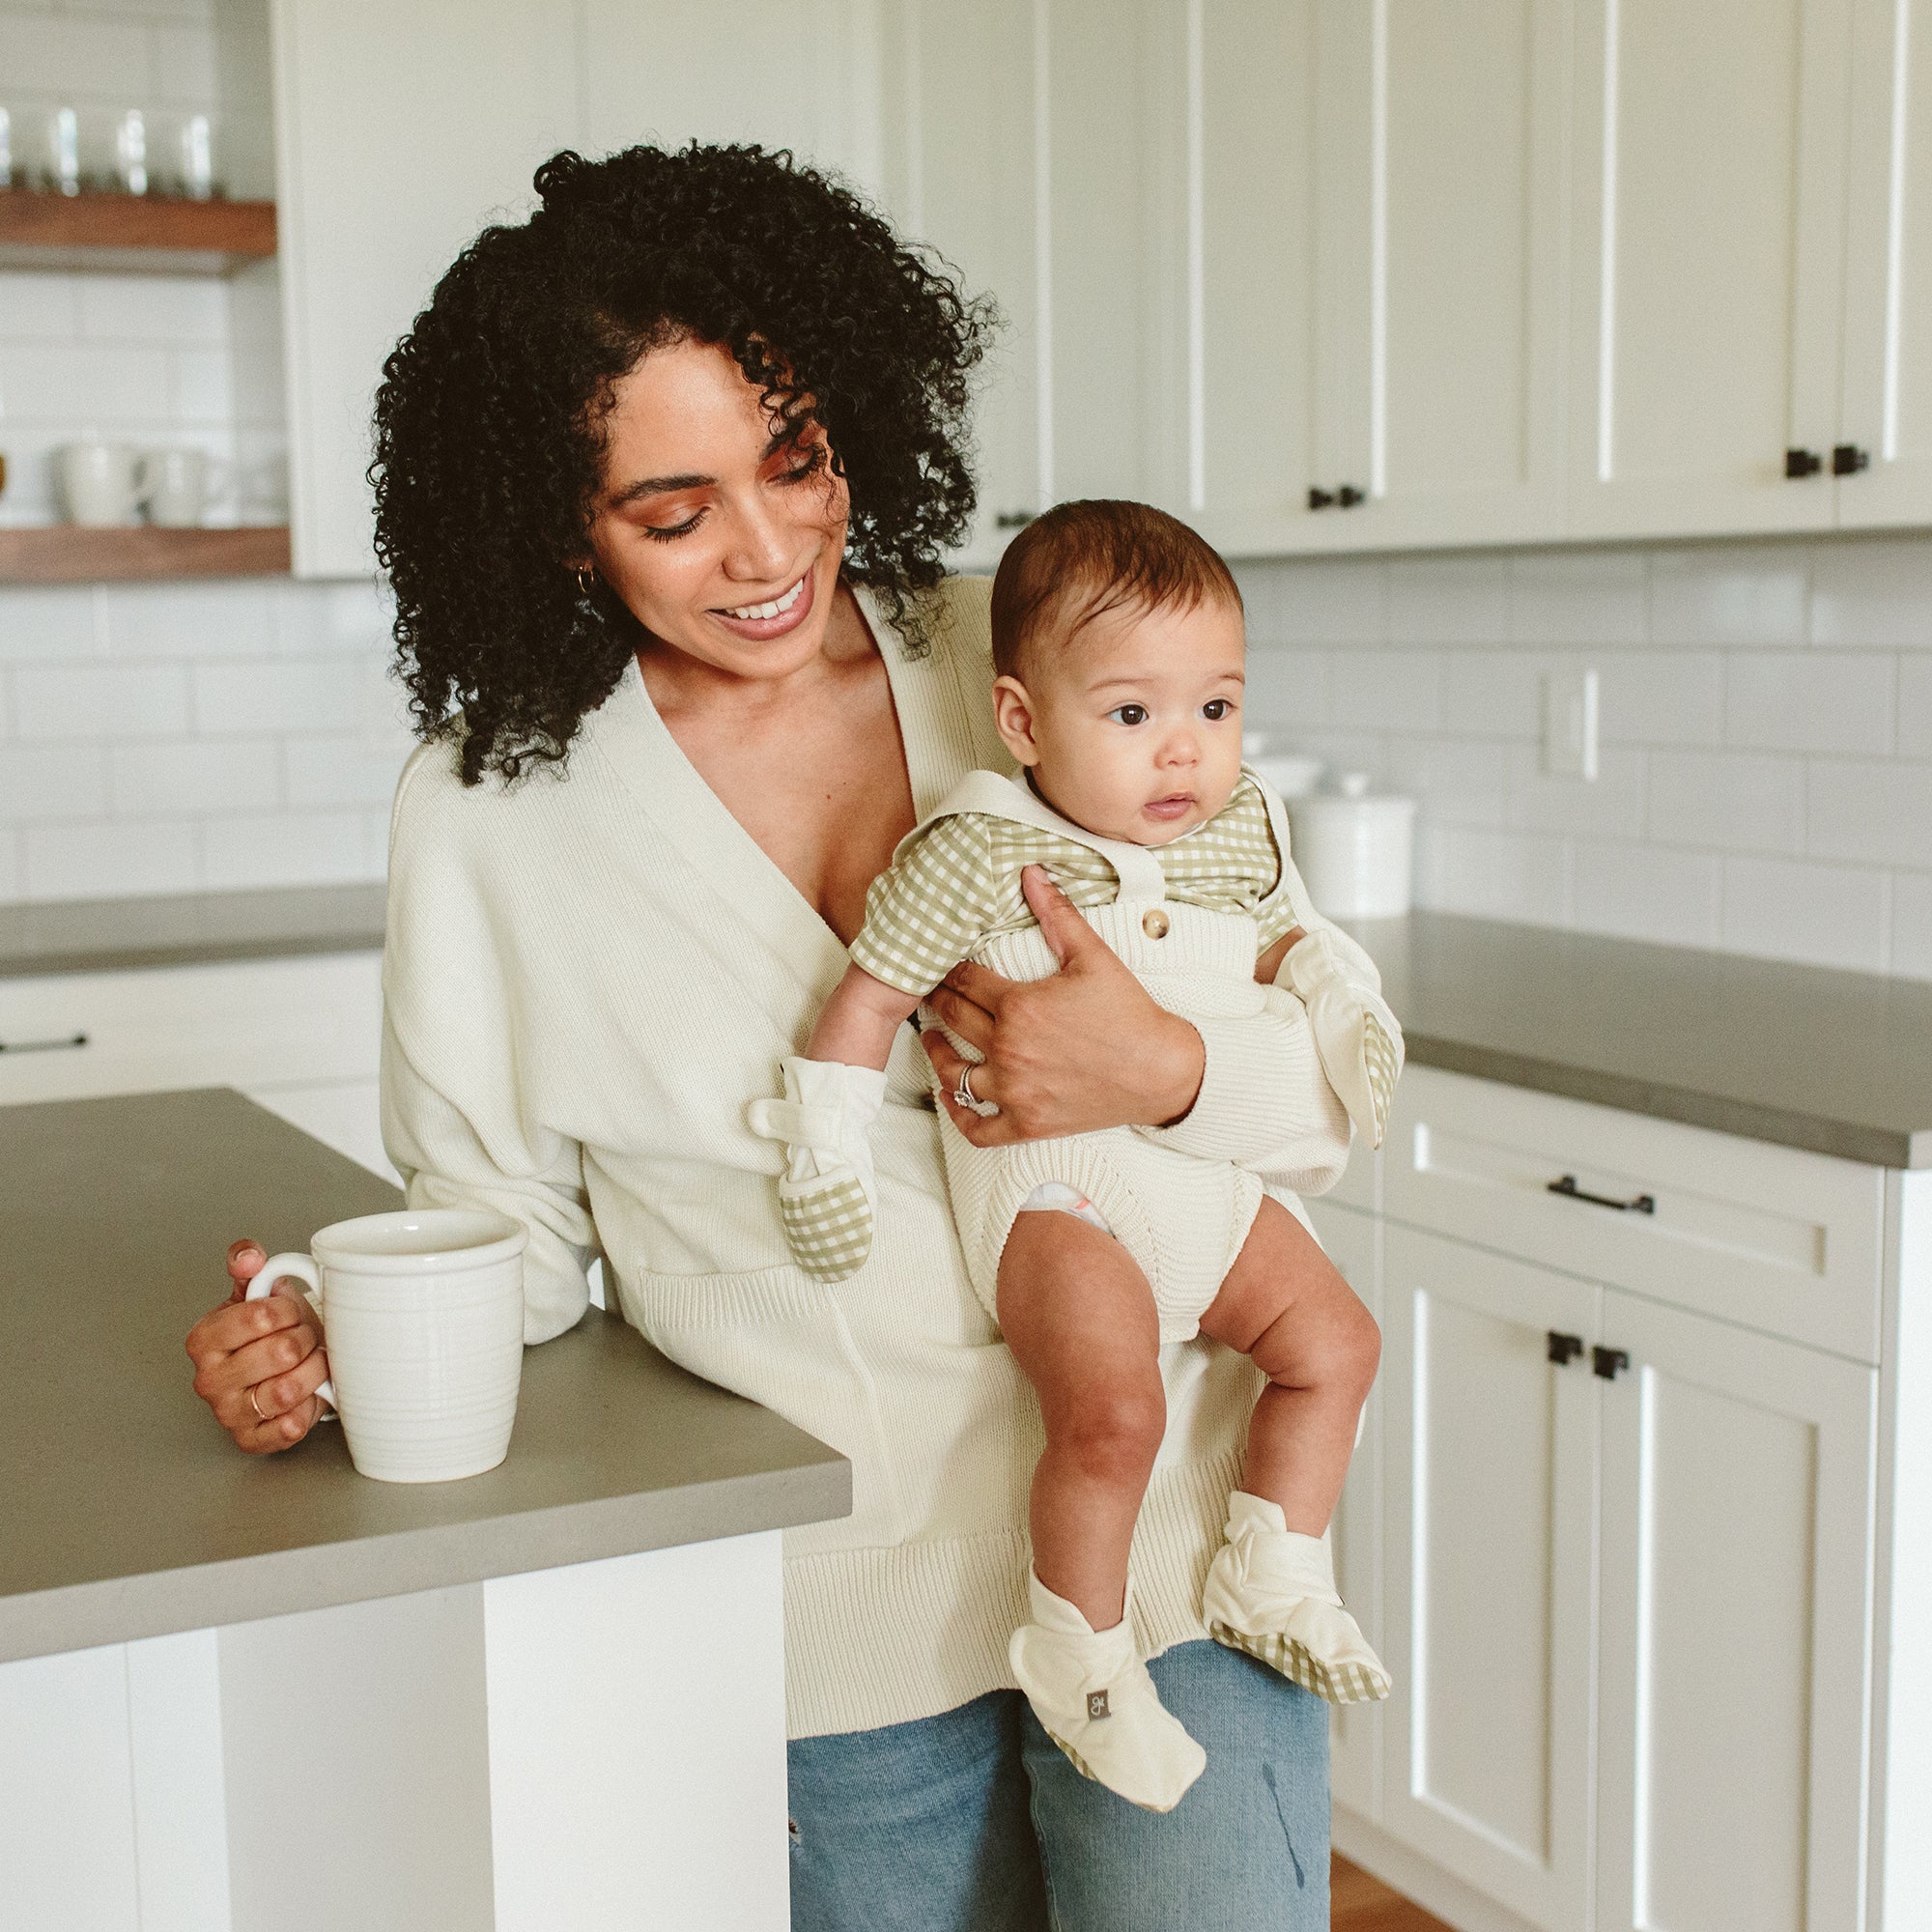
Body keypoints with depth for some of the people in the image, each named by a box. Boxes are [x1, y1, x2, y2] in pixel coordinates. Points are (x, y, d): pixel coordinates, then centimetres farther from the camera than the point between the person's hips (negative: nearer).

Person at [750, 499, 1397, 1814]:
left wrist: (1348, 1010, 2)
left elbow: (1283, 938, 21)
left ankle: (1272, 1579, 21)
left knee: (1336, 1340, 6)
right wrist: (827, 1150, -7)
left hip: (1211, 1179, 7)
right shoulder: (981, 854, -14)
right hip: (1053, 1192, -7)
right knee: (1114, 1411, -24)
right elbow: (874, 989, -7)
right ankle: (1079, 1649, -3)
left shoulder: (1243, 829, 4)